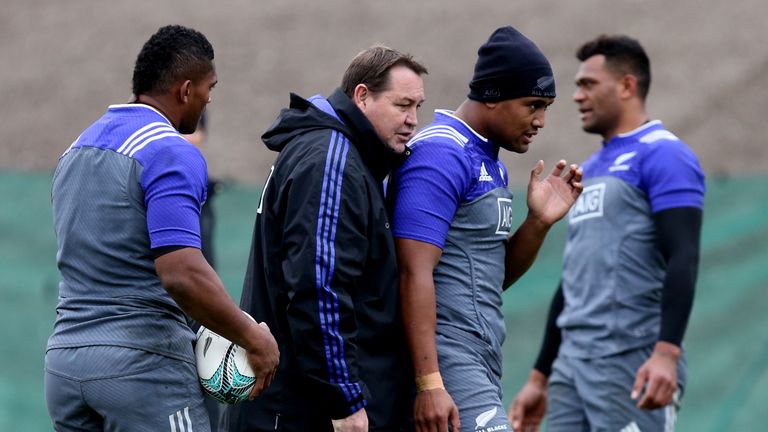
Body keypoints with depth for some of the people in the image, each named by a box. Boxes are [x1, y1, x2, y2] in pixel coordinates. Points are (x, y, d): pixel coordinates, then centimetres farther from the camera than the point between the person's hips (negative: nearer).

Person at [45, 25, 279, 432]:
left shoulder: (76, 149, 16)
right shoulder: (171, 154, -12)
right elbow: (182, 274, -23)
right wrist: (254, 338, -11)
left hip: (64, 357, 8)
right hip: (142, 364, -8)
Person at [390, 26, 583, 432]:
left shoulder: (490, 163, 18)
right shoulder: (441, 155, -11)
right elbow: (415, 274, -18)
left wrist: (539, 222, 7)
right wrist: (429, 384, -23)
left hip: (481, 365, 10)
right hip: (446, 365, -10)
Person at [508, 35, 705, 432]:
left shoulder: (661, 156, -6)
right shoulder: (589, 170, 21)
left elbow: (683, 260, -17)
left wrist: (666, 353, -29)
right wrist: (539, 377, 22)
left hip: (631, 369, -8)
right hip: (572, 367, 9)